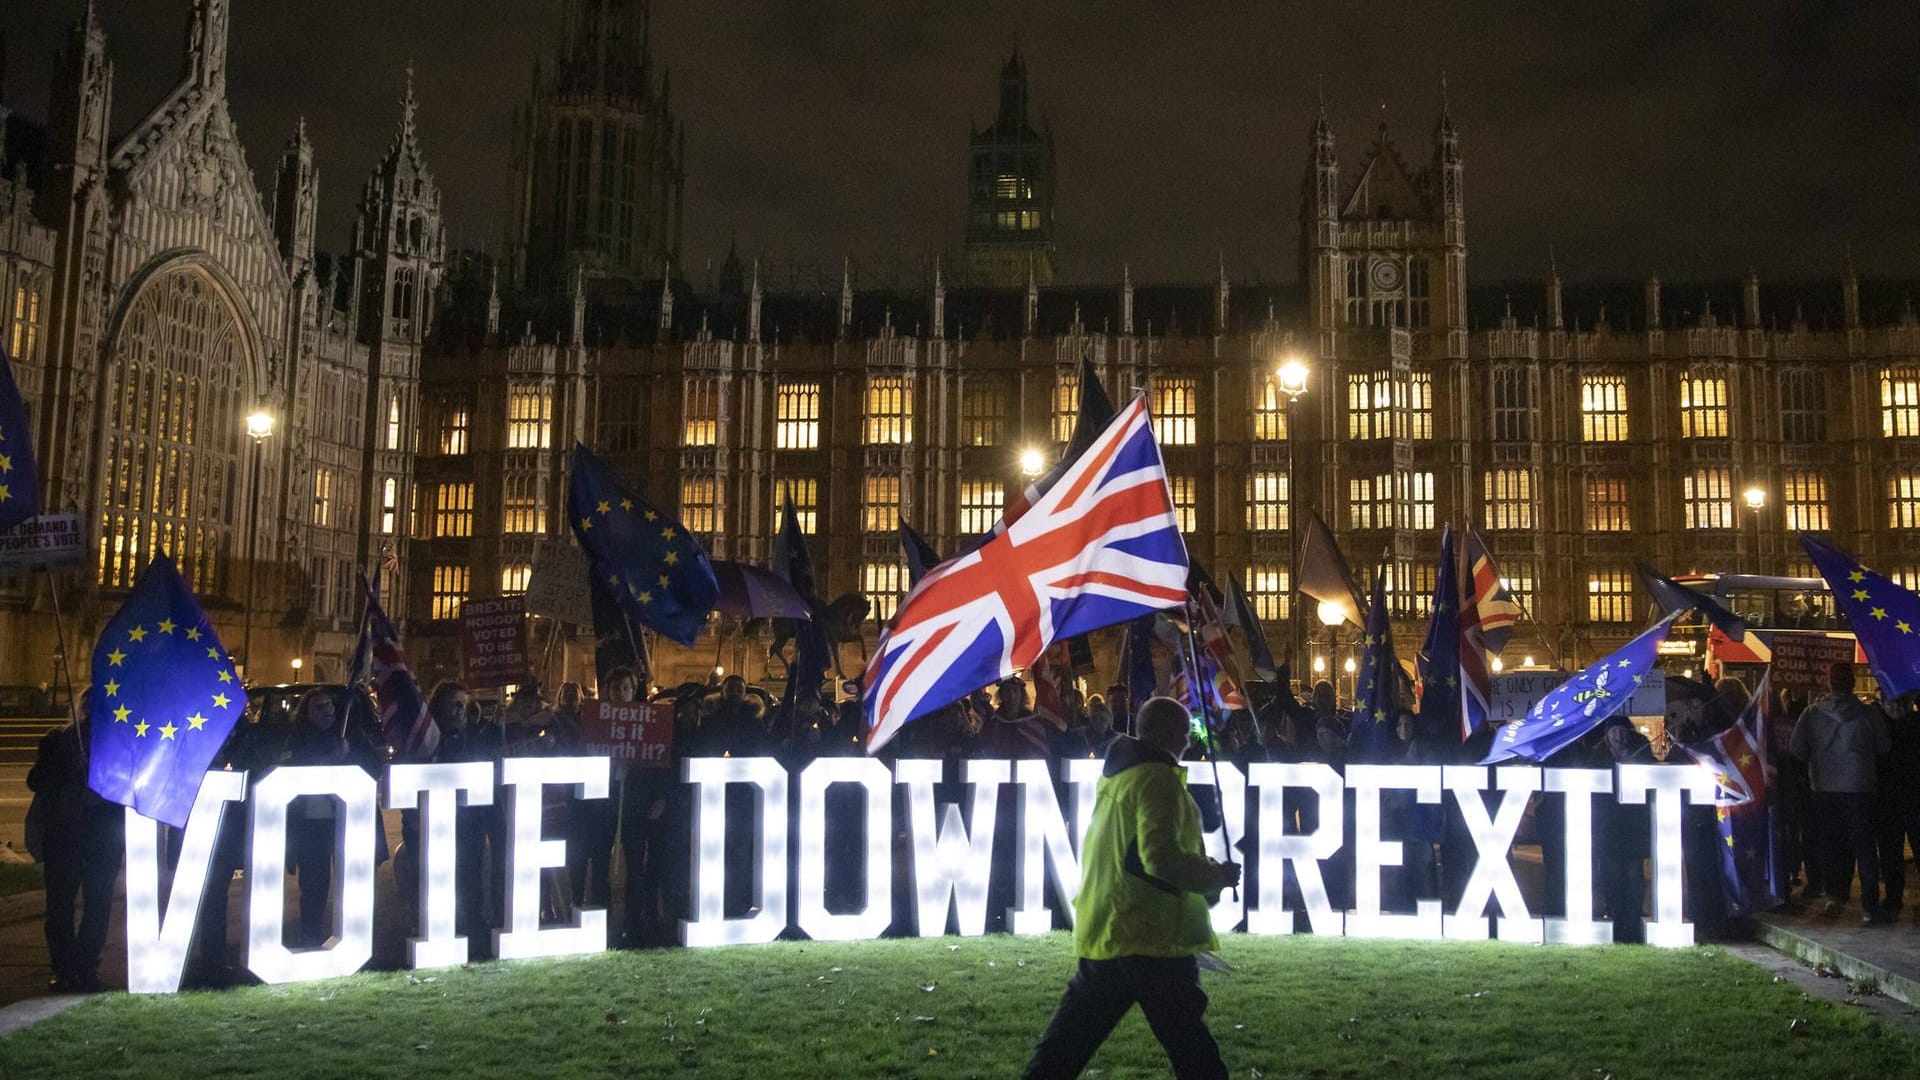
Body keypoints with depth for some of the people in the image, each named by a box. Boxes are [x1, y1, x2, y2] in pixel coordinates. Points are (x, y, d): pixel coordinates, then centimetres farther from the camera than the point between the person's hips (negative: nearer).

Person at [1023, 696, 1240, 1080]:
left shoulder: (1115, 774, 14)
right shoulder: (1158, 779, -13)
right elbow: (1162, 858, -22)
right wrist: (1216, 875, -7)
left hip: (1100, 933, 8)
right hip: (1151, 938, -8)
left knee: (1064, 1048, 13)